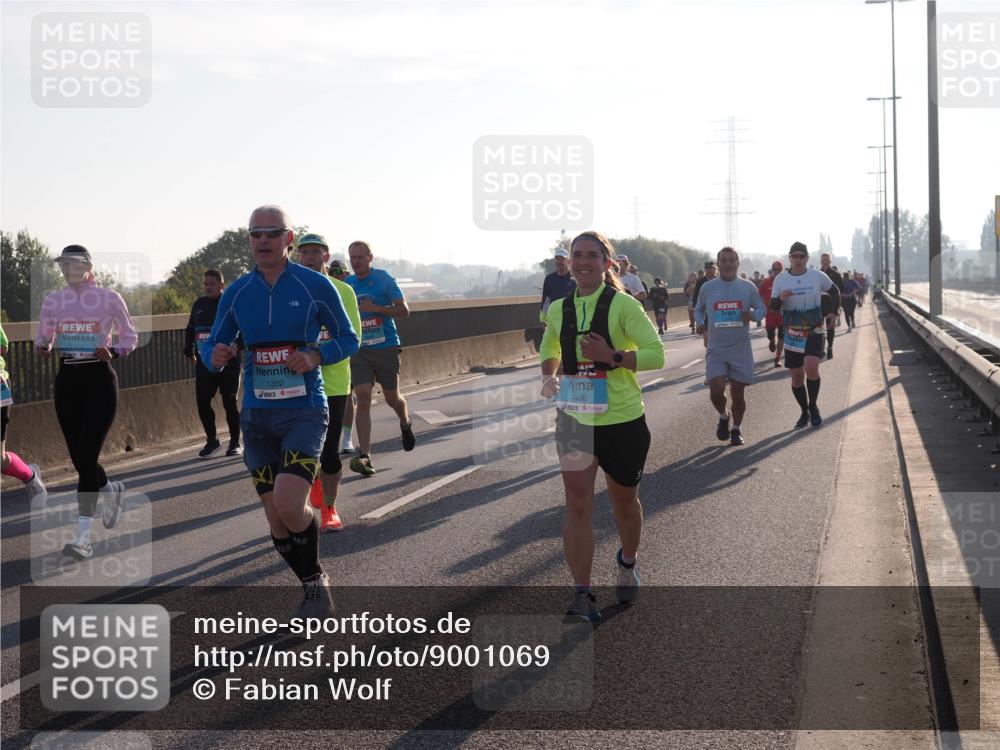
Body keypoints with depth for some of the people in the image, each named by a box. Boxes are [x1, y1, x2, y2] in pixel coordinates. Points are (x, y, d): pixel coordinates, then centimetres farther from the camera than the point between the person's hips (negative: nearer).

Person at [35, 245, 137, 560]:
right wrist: (43, 347, -9)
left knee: (86, 456, -13)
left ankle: (83, 537, -11)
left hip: (99, 380, -4)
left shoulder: (109, 298, -2)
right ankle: (111, 491, 39)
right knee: (79, 459, 6)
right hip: (67, 380, 4)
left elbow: (130, 336, 6)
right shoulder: (52, 300, 7)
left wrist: (113, 352, -14)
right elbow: (43, 338, 14)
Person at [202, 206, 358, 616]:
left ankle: (317, 578, 5)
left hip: (304, 412, -4)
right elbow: (211, 346, 12)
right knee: (276, 519, 6)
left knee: (289, 504, -21)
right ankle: (313, 586, 26)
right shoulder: (236, 293, 5)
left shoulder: (316, 286, -4)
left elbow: (348, 339, 4)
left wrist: (314, 357, -16)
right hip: (256, 415, 4)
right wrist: (215, 356, -12)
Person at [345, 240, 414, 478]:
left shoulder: (384, 279, -3)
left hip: (386, 347, -2)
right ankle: (364, 456, -18)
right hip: (359, 350, 2)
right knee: (363, 397, -13)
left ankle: (406, 424, 46)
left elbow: (404, 310, -7)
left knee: (392, 397, 9)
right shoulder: (347, 285, 9)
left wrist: (375, 308, -18)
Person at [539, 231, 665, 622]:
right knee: (577, 505, -9)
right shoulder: (559, 309, 5)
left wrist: (612, 356, -24)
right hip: (574, 418, 3)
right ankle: (582, 593, -7)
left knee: (624, 502, 16)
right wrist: (548, 375, 10)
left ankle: (627, 563, 44)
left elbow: (655, 353, -14)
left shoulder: (623, 305, -9)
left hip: (622, 420, -2)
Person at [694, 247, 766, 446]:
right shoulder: (707, 287, 1)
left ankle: (736, 429, 24)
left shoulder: (748, 287, 0)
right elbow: (698, 310, 16)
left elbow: (762, 309, 7)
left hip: (741, 349, 0)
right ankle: (723, 416, 18)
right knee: (716, 390, -14)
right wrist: (701, 323, -5)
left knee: (737, 393, 3)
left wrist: (752, 315, -15)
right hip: (716, 349, 0)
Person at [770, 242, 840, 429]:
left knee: (811, 367, -23)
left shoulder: (818, 276, -2)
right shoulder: (781, 279, -1)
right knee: (796, 375, 5)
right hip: (792, 333, 2)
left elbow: (834, 293, 14)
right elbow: (773, 307, 1)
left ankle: (813, 407, -2)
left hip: (814, 331, -2)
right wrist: (780, 298, -21)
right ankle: (804, 412, 23)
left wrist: (827, 313, 5)